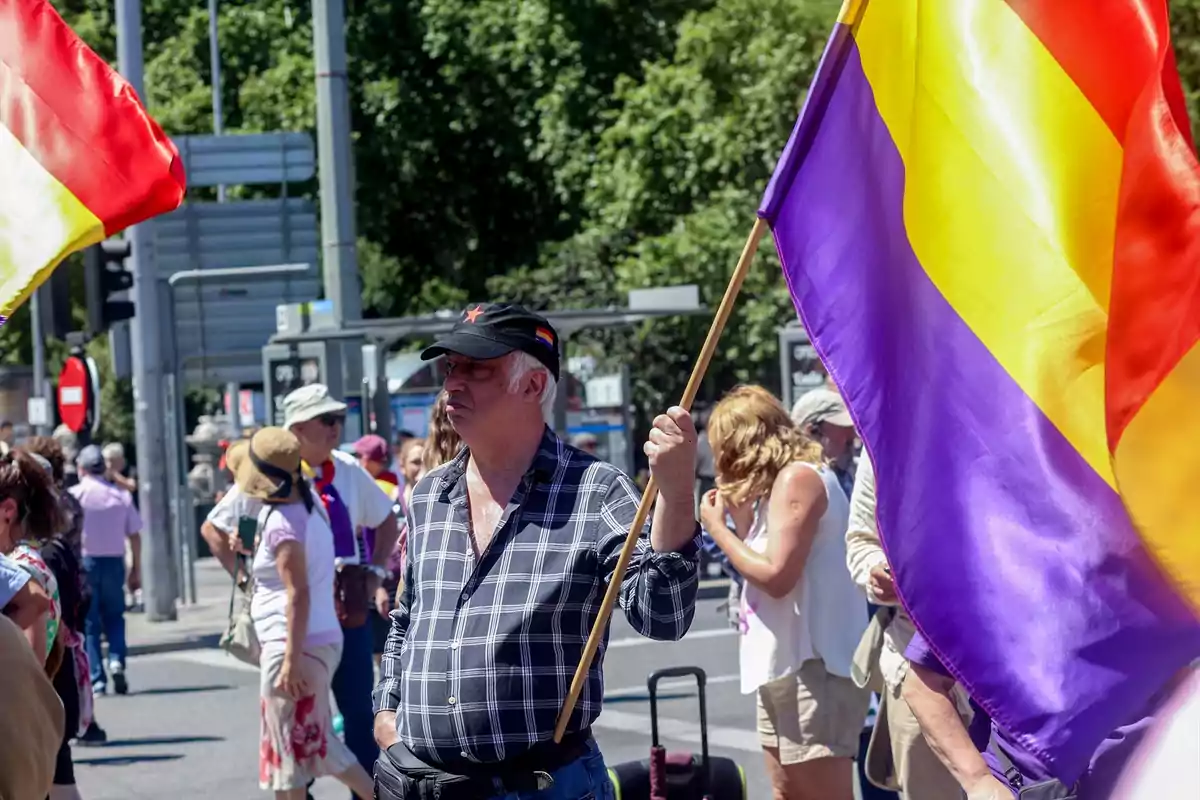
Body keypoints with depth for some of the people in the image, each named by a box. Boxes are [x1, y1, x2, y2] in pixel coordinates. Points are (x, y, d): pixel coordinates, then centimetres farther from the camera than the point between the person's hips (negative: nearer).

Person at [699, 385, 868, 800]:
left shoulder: (797, 478, -12)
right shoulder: (779, 484, 18)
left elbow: (776, 575, -21)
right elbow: (760, 568, 16)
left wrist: (718, 529, -9)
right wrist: (740, 515, 6)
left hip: (813, 667, -11)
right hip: (785, 667, 11)